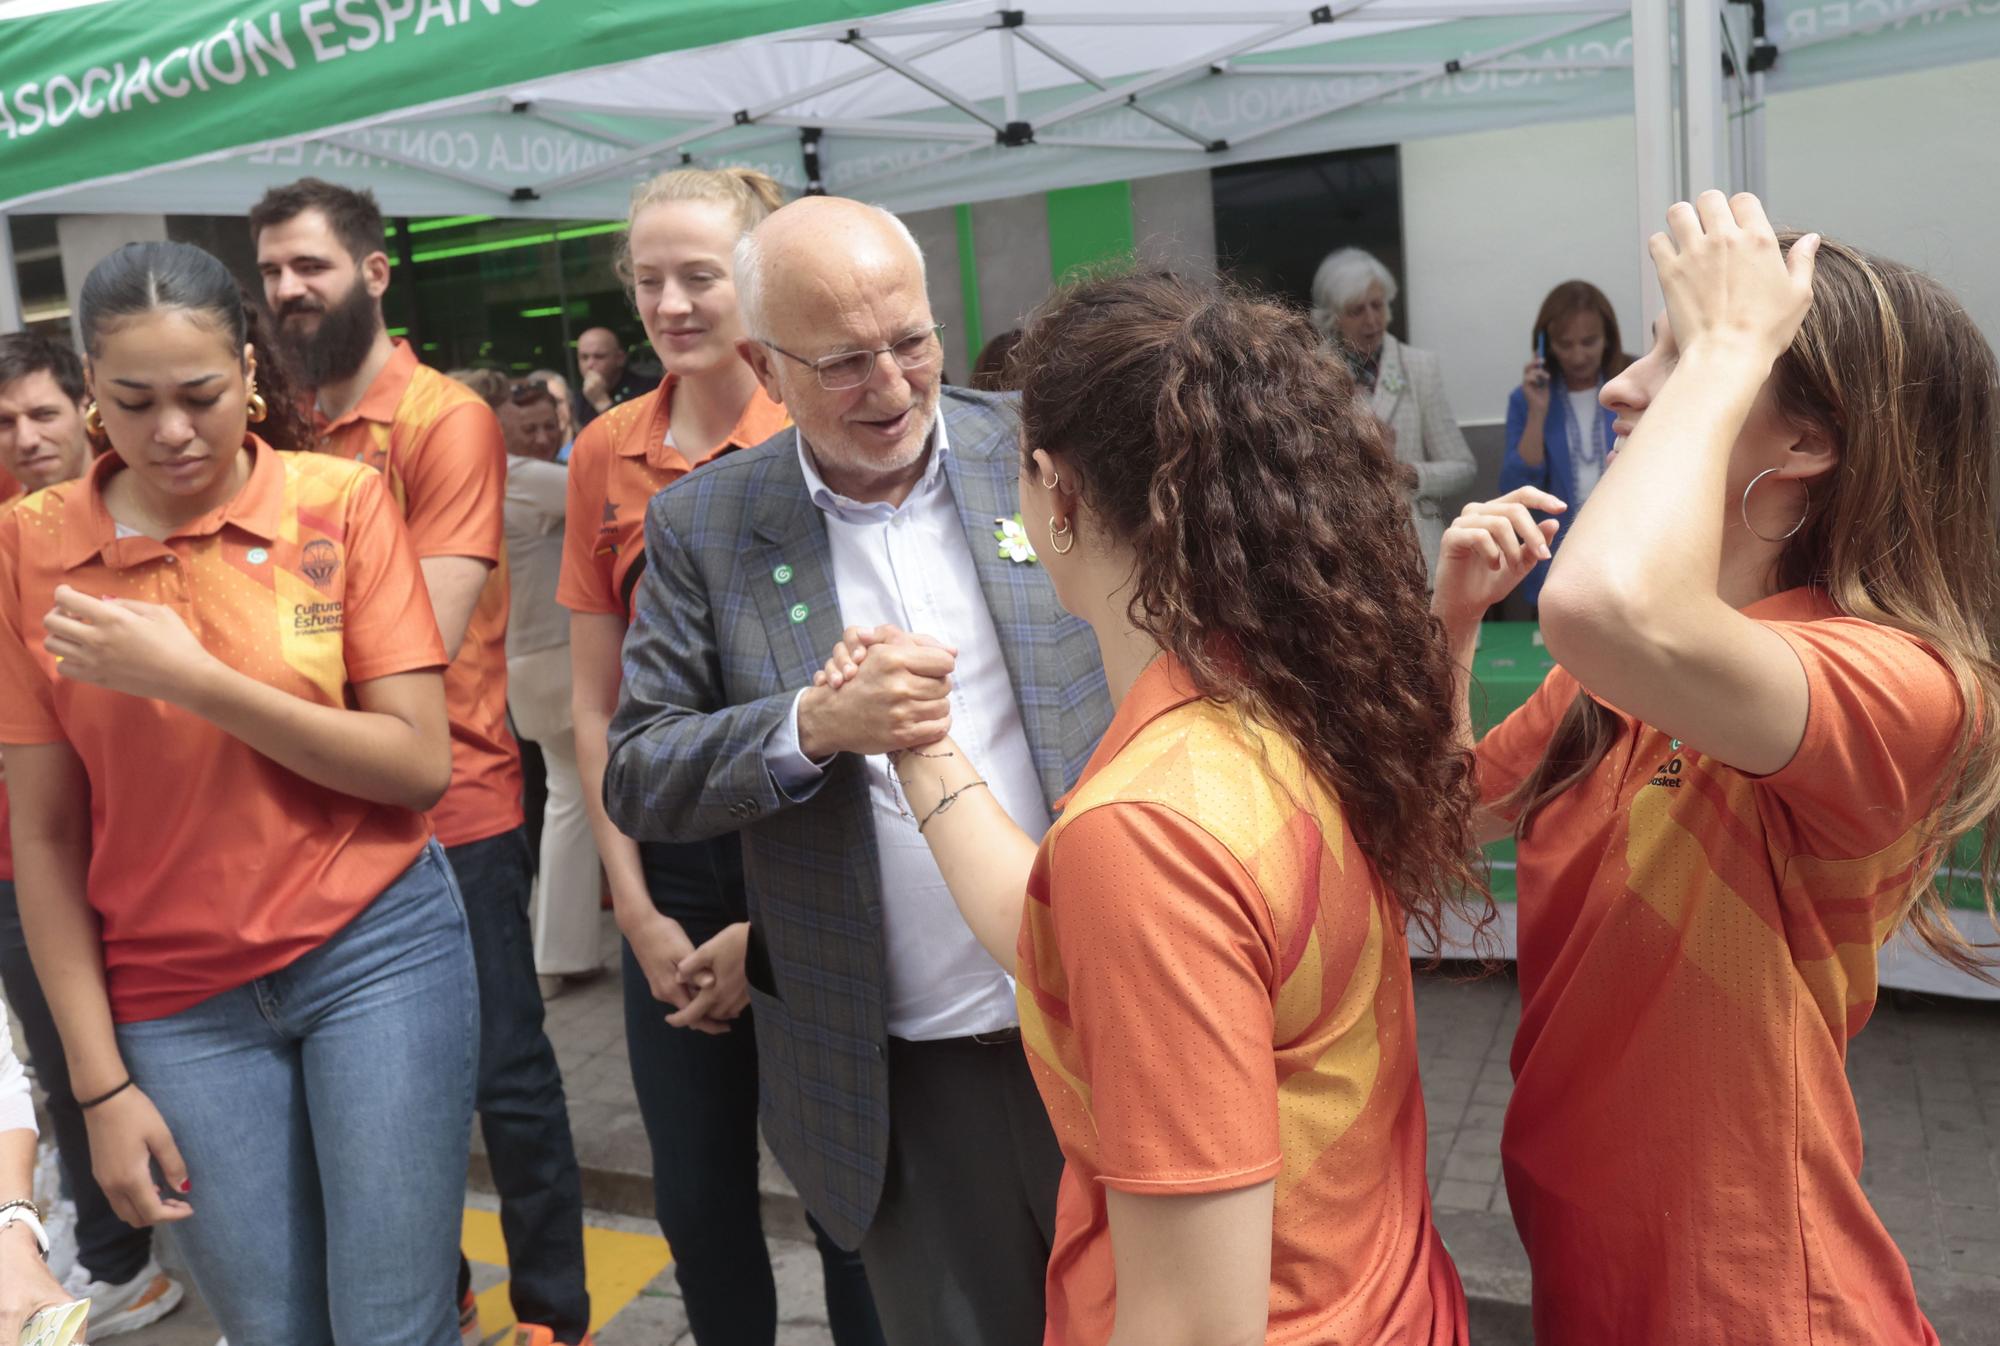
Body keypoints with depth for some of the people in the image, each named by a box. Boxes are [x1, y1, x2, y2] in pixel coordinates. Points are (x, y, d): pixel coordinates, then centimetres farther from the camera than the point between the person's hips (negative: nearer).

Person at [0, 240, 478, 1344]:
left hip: (373, 951, -1)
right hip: (175, 1003, 2)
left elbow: (421, 764, -9)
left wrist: (192, 680, -19)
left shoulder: (343, 502, -5)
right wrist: (100, 1082, 0)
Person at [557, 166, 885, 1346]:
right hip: (671, 863, 4)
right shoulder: (608, 456, 3)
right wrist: (637, 910, 0)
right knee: (698, 1200, 16)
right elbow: (596, 702, 6)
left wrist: (774, 926, -10)